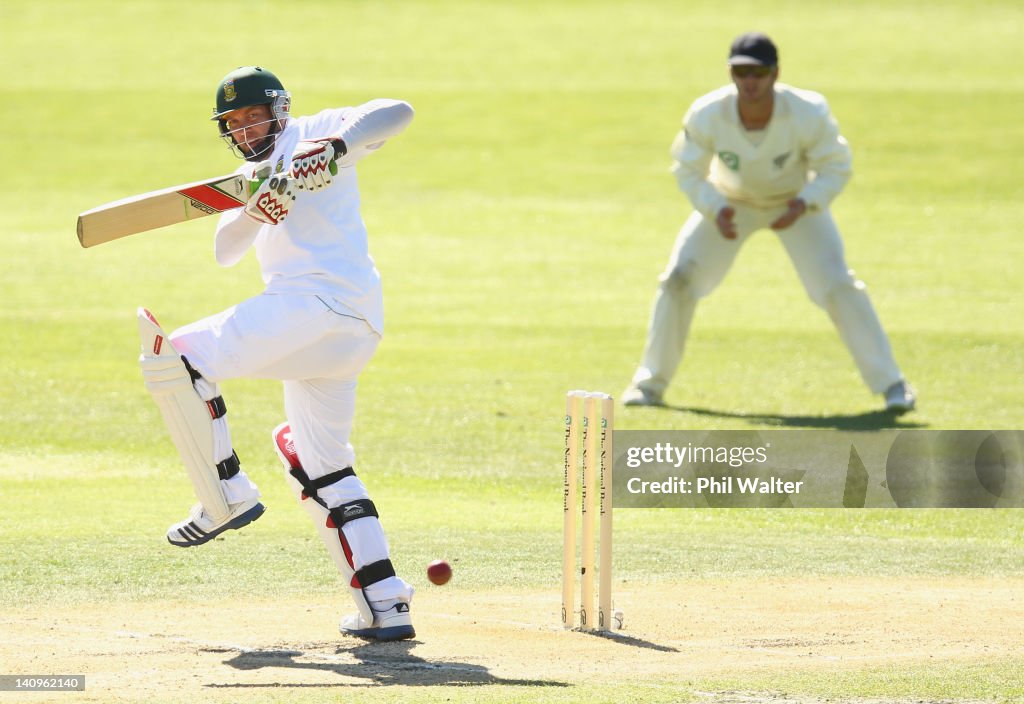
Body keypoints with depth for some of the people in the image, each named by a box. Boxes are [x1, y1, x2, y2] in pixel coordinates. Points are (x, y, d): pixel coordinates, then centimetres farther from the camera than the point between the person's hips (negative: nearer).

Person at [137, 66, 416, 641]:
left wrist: (334, 150, -24)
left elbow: (396, 113, -10)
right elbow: (226, 252, 12)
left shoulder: (310, 135, 5)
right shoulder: (257, 174, 28)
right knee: (319, 467, 18)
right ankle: (386, 604, 12)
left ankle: (227, 493, -9)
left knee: (173, 356, -13)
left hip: (320, 300, -10)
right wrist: (255, 208, -8)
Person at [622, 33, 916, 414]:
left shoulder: (808, 114, -33)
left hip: (797, 201, -1)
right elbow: (688, 169, -13)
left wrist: (805, 204, -34)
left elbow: (835, 167, -18)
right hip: (730, 201, 1)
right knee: (679, 278, -8)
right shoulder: (706, 115, -31)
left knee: (836, 285, -15)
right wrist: (714, 211, -30)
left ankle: (891, 383, -3)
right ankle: (651, 381, 10)